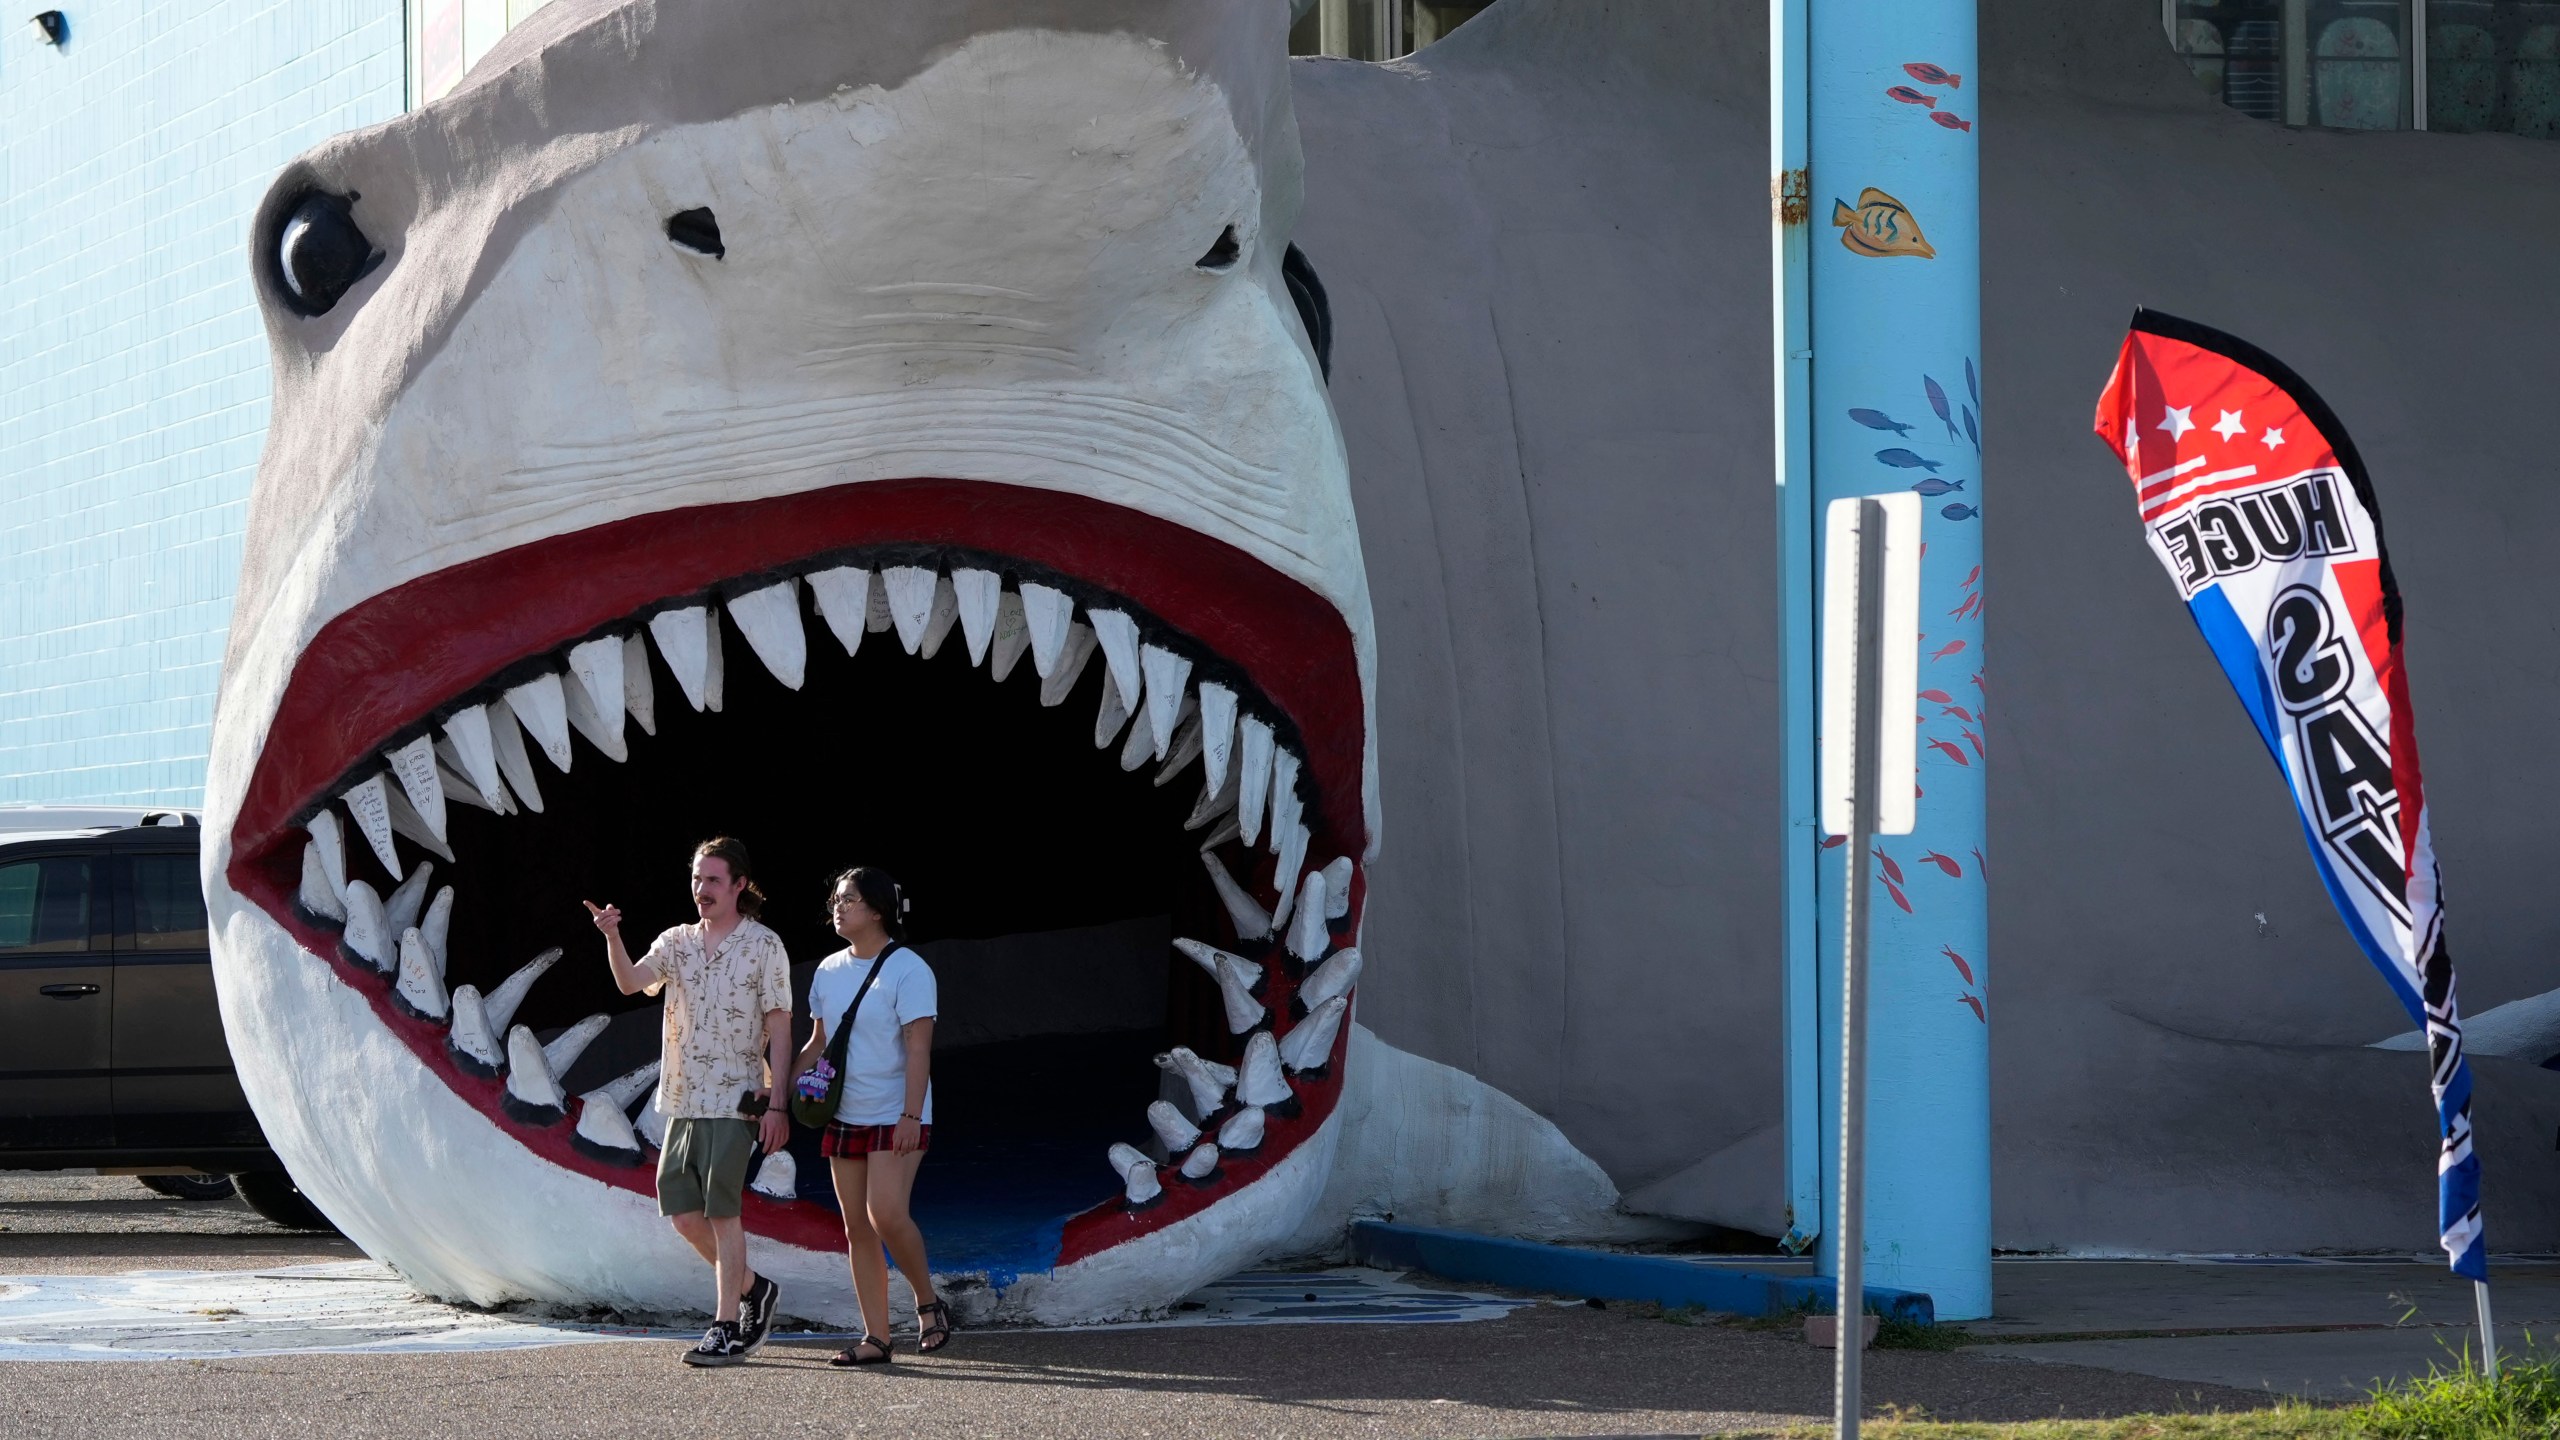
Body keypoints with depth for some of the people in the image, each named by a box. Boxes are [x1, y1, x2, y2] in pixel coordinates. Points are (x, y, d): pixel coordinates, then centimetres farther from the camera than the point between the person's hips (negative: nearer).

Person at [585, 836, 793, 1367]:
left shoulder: (763, 945, -2)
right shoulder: (677, 942, 11)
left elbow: (779, 1028, -4)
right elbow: (631, 981, -7)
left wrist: (777, 1103, -10)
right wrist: (612, 938, -26)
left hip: (736, 1099, -6)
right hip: (684, 1099, 6)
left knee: (721, 1211, -8)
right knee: (682, 1210, 4)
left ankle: (726, 1330, -3)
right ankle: (752, 1288, 25)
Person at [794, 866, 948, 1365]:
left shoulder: (906, 969, -8)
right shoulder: (829, 971, 11)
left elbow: (918, 1047, -13)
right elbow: (817, 1043, 19)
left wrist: (911, 1116, -21)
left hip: (895, 1117, -7)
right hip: (844, 1115, 7)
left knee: (886, 1214, -20)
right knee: (856, 1227, 3)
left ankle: (928, 1301, 3)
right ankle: (876, 1337, 6)